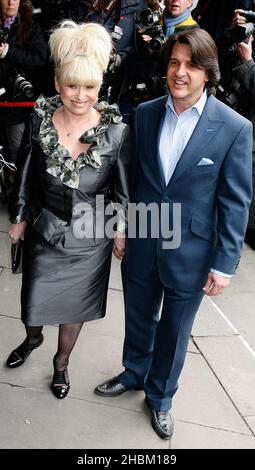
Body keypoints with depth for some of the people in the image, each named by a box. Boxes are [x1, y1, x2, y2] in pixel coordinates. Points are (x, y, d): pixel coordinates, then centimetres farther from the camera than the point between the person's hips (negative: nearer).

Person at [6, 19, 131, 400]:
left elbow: (124, 189, -6)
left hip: (89, 237, -1)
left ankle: (61, 362, 45)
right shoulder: (41, 118, -13)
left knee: (74, 303, 17)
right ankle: (33, 338, 55)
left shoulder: (116, 130, -17)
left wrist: (121, 231, 1)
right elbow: (26, 173, -1)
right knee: (34, 298, 19)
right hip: (45, 230, 2)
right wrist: (19, 217, 6)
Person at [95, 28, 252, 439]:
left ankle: (160, 396, 42)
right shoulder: (146, 113, -2)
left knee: (174, 330, 17)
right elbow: (132, 175, 6)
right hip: (141, 242, 3)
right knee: (138, 318, 23)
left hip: (191, 251, -3)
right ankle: (134, 374, 51)